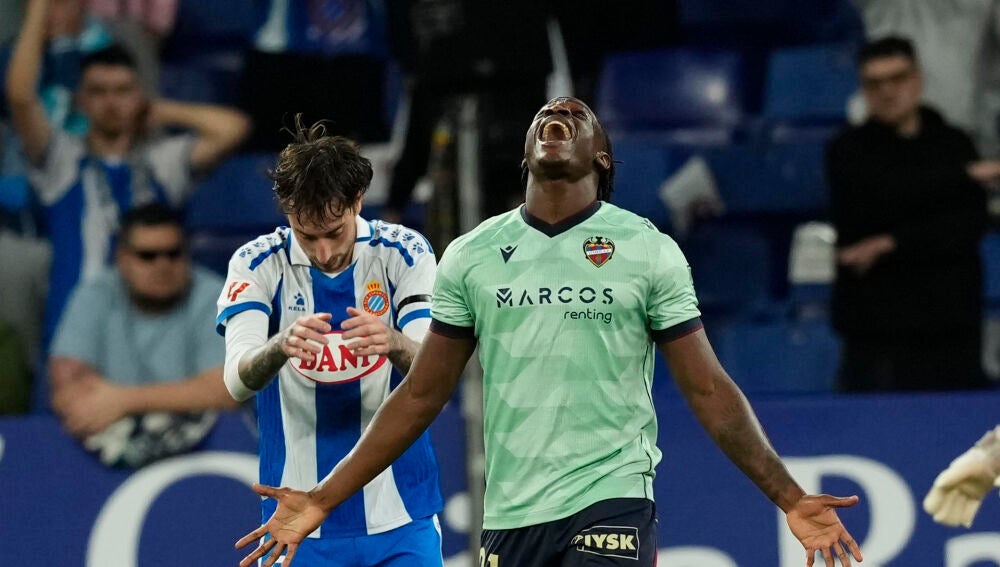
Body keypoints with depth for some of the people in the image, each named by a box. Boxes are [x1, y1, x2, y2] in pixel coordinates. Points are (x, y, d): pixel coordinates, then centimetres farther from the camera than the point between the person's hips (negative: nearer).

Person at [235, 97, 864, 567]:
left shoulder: (650, 251, 2)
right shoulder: (471, 256, 8)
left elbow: (710, 390, 2)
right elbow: (421, 397, 13)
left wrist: (790, 499, -6)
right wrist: (322, 501, 8)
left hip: (612, 505, -3)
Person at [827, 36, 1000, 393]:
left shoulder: (953, 145, 11)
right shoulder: (848, 151, 7)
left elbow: (971, 223, -3)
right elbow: (885, 195, -14)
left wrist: (891, 244, -13)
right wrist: (966, 176, -7)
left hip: (952, 327, 2)